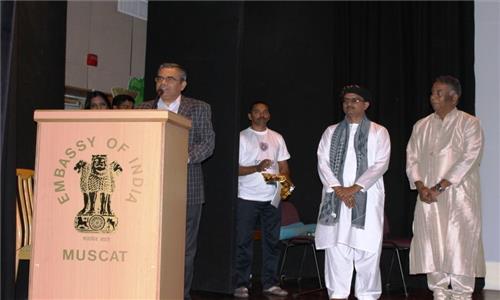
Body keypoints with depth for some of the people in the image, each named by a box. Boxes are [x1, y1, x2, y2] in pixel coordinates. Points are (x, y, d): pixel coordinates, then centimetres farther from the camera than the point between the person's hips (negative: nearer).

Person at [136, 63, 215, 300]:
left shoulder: (199, 109, 6)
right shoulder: (143, 109, 13)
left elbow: (208, 143, -1)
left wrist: (185, 157, -17)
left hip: (186, 189, -2)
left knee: (184, 249, 4)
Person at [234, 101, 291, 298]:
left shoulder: (277, 138, 14)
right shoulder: (242, 137, 0)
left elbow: (284, 167, 15)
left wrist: (285, 181, -6)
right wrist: (257, 168, -20)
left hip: (272, 197, 4)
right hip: (247, 198, -4)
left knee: (272, 242, 6)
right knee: (244, 242, 0)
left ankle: (270, 283, 14)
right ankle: (241, 285, 7)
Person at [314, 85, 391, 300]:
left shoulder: (378, 132, 8)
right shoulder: (331, 131, 15)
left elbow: (381, 164, -3)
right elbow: (323, 162, 5)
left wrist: (355, 187, -13)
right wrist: (338, 189, -9)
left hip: (366, 198, -2)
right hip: (335, 198, 2)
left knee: (367, 250, -3)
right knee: (336, 248, 0)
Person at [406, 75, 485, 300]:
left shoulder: (469, 123, 0)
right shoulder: (421, 126, 13)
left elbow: (469, 159, -10)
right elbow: (412, 159, 10)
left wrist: (440, 187, -15)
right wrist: (421, 187, -7)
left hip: (459, 195, -4)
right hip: (428, 196, 4)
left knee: (460, 244, -5)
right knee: (432, 244, 2)